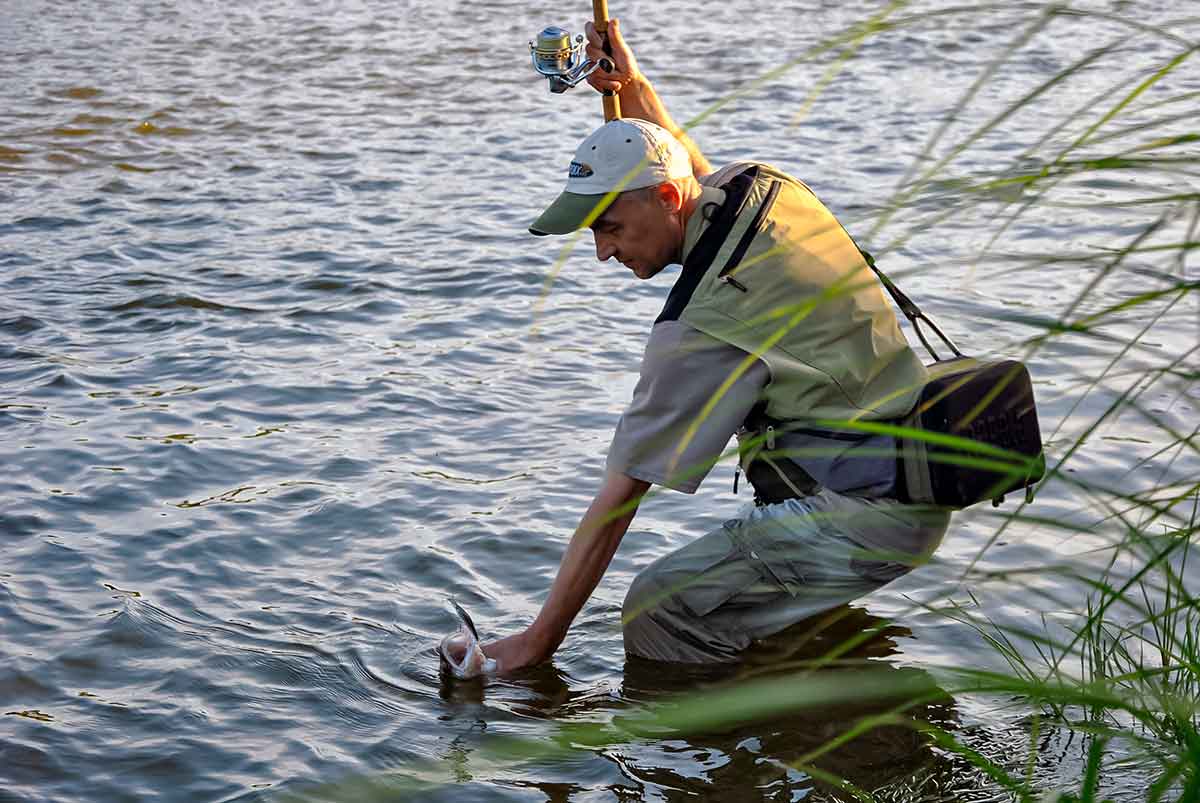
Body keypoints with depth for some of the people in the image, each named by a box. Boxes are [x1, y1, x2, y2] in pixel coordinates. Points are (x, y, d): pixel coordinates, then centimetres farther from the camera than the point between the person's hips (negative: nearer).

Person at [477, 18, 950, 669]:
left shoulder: (702, 330, -22)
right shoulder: (762, 184, 2)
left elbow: (618, 500, -18)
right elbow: (700, 174, 32)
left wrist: (538, 641, -11)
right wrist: (635, 90, 20)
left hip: (866, 517, -10)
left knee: (660, 606, -19)